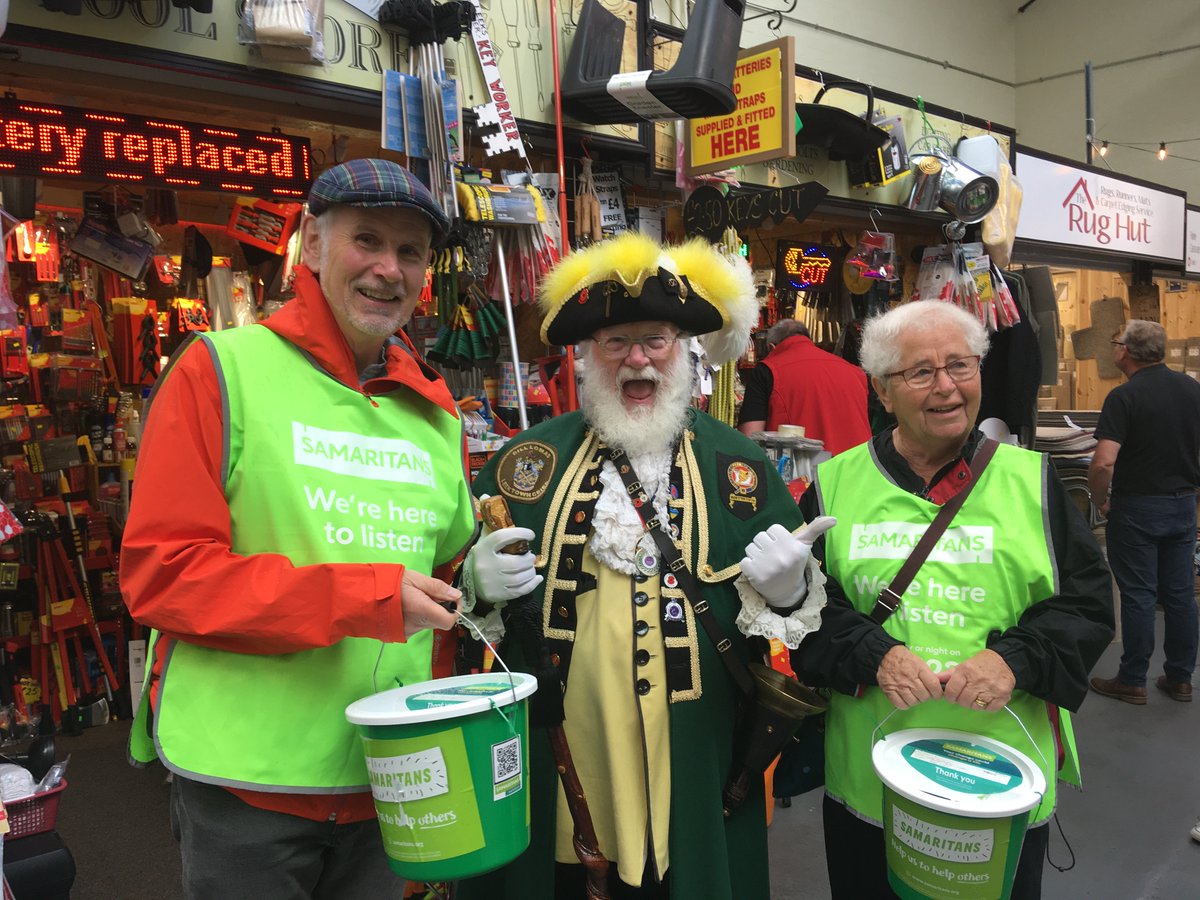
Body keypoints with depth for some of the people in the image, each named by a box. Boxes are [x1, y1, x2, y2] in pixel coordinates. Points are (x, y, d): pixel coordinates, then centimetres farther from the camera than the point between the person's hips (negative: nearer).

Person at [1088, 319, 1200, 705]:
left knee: (1138, 596, 2)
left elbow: (1103, 462, -26)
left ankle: (1132, 681, 12)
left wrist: (1100, 500, -10)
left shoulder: (1124, 396, -17)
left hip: (1137, 508, -6)